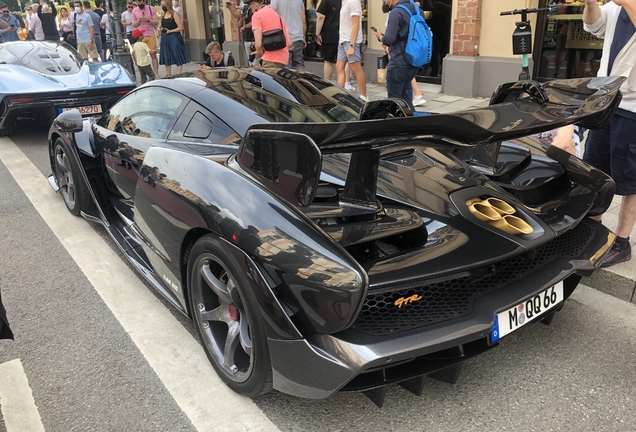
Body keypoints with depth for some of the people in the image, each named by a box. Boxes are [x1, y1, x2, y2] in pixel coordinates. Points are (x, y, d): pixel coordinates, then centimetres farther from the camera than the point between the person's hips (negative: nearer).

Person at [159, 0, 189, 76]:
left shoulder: (174, 14, -9)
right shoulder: (163, 15, 10)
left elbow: (181, 28, -13)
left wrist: (170, 31, -14)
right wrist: (161, 29, 2)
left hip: (174, 38, -7)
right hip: (165, 38, 7)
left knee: (178, 56, -4)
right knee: (166, 57, 11)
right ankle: (168, 75, 20)